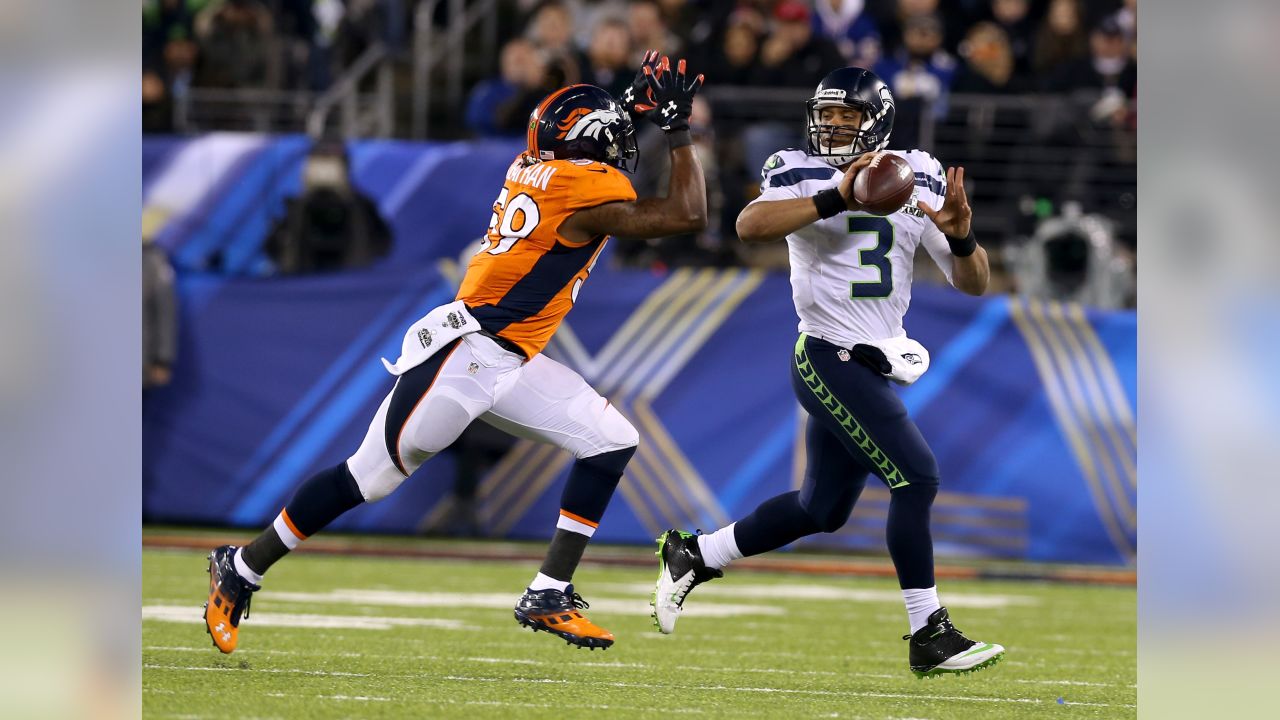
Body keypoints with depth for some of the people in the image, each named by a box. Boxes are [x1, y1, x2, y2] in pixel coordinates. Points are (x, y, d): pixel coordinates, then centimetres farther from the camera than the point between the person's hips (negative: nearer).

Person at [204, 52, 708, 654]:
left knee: (612, 442, 3)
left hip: (510, 365, 10)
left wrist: (640, 105, 20)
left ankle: (549, 595, 4)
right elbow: (687, 216, -15)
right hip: (464, 355, -10)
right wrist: (678, 127, -8)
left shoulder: (534, 168, 8)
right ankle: (240, 570, 13)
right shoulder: (587, 189, -18)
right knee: (370, 477, -1)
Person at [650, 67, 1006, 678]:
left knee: (822, 510, 16)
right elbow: (749, 226, -28)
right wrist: (836, 199, -36)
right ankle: (929, 637, -9)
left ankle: (693, 557, 32)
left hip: (873, 367, 7)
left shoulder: (917, 181, 4)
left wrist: (960, 238, -20)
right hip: (828, 358, -7)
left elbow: (973, 283, 2)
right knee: (916, 478, -15)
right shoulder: (802, 172, -8)